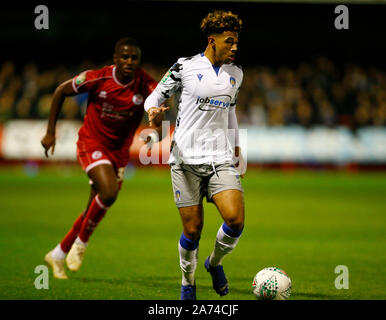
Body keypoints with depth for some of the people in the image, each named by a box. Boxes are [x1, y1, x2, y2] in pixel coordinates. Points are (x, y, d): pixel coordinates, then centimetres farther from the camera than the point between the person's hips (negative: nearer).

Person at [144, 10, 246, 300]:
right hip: (186, 159, -3)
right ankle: (188, 283, 22)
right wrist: (153, 109, -16)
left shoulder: (235, 73, 13)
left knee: (236, 220, -16)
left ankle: (215, 262, 15)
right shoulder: (185, 67, -1)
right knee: (193, 229, -3)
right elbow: (156, 95, 6)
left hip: (222, 159, 3)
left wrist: (236, 147, 27)